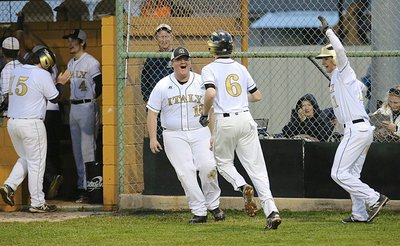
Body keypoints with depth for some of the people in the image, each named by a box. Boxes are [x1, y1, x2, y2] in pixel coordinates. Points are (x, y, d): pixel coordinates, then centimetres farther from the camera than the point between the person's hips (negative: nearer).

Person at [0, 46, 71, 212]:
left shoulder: (16, 71, 12)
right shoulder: (42, 74, -9)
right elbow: (55, 97, -2)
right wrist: (60, 83, 15)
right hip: (31, 123, -7)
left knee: (25, 159, 22)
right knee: (36, 163, 1)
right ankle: (37, 203, 4)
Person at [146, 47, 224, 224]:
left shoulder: (201, 82, 4)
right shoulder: (163, 86, 1)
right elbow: (152, 112, 4)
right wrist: (153, 138, -3)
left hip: (200, 132, 0)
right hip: (174, 136, 0)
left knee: (208, 166, -15)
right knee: (185, 172, -12)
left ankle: (213, 205, 5)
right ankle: (199, 212, -7)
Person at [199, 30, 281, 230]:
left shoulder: (210, 69, -2)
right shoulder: (240, 68, 12)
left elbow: (211, 93, -20)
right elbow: (257, 96, 17)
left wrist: (204, 114, -3)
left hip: (225, 122, -3)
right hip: (245, 119, 3)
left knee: (223, 162, 19)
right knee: (256, 167, 1)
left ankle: (242, 186, -11)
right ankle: (271, 211, -12)